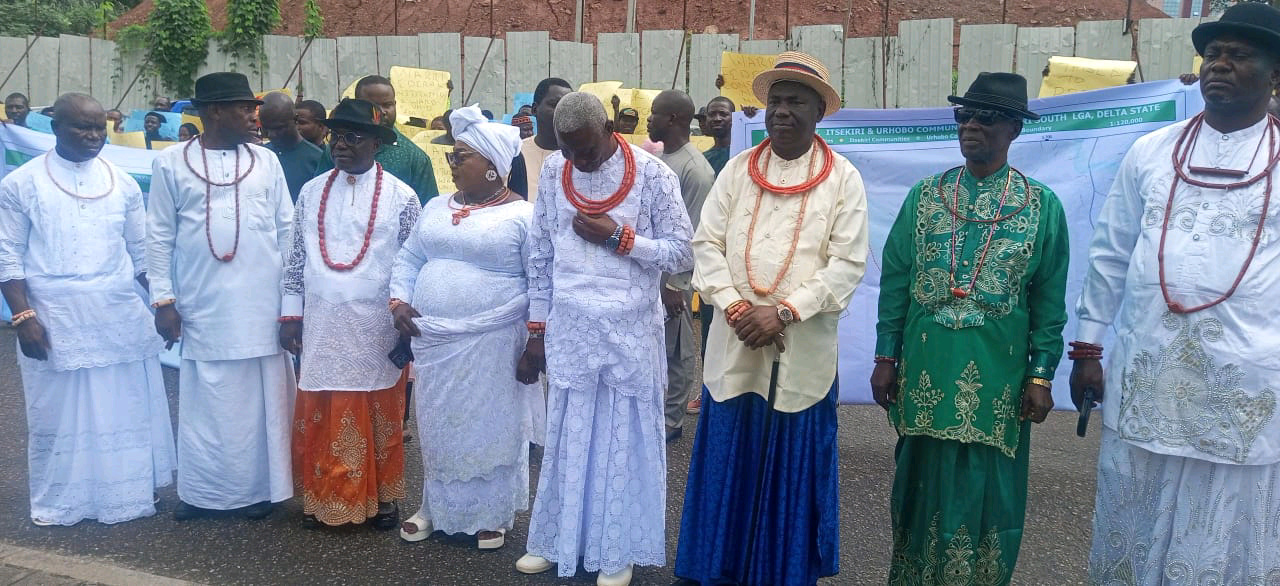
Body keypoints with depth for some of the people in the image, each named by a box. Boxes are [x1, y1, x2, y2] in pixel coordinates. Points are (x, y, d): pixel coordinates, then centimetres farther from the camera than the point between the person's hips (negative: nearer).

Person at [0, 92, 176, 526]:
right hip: (54, 324, -2)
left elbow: (143, 252, 11)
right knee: (60, 416, 7)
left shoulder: (122, 183, 7)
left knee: (126, 412, 9)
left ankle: (127, 496, 23)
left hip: (121, 321, 3)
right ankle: (59, 503, 22)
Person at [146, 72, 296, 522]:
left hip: (263, 306, 1)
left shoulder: (267, 161, 7)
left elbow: (287, 230, 8)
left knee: (262, 397, 5)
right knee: (206, 400, 6)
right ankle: (202, 490, 19)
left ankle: (259, 487, 17)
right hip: (204, 307, -1)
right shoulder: (171, 163, 2)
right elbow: (160, 237, 3)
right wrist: (163, 300, -1)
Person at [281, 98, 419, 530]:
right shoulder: (311, 193, 7)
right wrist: (290, 315, 7)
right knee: (320, 421, 6)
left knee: (379, 420, 8)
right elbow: (296, 258, 11)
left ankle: (382, 497, 22)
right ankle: (323, 499, 20)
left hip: (377, 331, -3)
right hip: (322, 329, 3)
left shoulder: (400, 197, -4)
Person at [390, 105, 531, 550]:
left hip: (491, 343, -5)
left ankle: (492, 515, 23)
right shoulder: (436, 208, 11)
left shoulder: (522, 214, -7)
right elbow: (409, 259, 16)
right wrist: (399, 300, 0)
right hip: (432, 340, 5)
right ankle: (437, 507, 31)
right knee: (437, 428, 14)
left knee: (490, 428, 6)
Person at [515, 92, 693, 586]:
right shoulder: (553, 171, 3)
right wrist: (536, 330, 8)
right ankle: (557, 541, 27)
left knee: (624, 440, 7)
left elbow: (684, 253, -6)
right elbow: (541, 255, 8)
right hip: (569, 331, 3)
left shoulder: (652, 174, -8)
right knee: (567, 439, 11)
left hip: (630, 332, -3)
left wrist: (619, 237, -16)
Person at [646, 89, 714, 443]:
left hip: (672, 277, -8)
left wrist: (676, 285, -18)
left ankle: (671, 420, 15)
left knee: (675, 351, 4)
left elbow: (692, 235, -17)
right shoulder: (658, 158, 10)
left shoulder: (695, 169, -15)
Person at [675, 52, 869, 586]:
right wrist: (735, 307, -12)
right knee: (727, 467, 9)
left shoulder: (843, 178, -1)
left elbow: (848, 263, -7)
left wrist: (784, 312, -16)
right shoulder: (738, 169, 6)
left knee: (793, 474, 8)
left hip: (803, 353, -2)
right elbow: (706, 245, 2)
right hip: (734, 346, 2)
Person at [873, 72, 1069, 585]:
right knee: (921, 484, 12)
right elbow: (894, 279, 5)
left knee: (987, 491, 8)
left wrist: (1041, 374, -3)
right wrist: (886, 358, 1)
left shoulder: (1042, 206, 1)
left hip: (997, 374, -1)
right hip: (925, 367, 2)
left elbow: (1049, 298, 1)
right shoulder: (924, 195, 5)